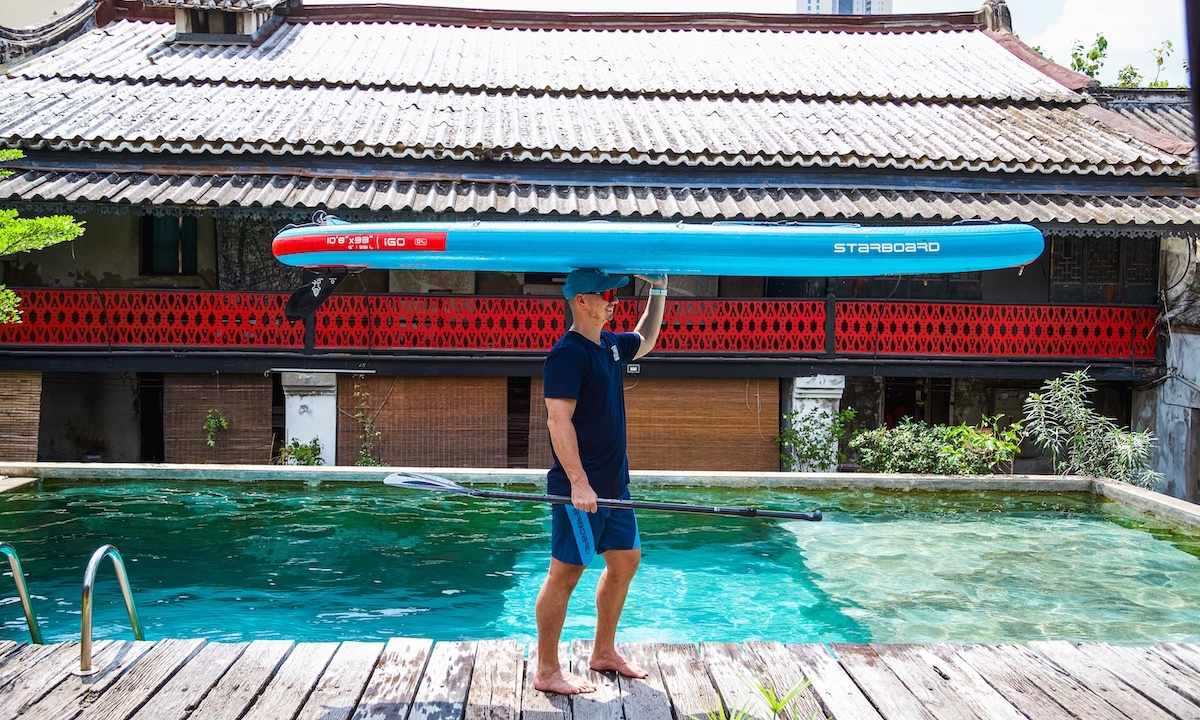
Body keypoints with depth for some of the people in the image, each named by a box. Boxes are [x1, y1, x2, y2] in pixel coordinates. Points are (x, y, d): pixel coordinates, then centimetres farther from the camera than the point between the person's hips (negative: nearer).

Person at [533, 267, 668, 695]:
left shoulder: (610, 345, 12)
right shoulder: (568, 353, -16)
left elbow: (646, 340, 34)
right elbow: (559, 421, -23)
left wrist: (659, 290, 26)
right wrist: (578, 482, -28)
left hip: (613, 483, 10)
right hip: (581, 488, -10)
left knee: (626, 560, 17)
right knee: (566, 571, -3)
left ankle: (603, 653, 31)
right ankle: (547, 672, 7)